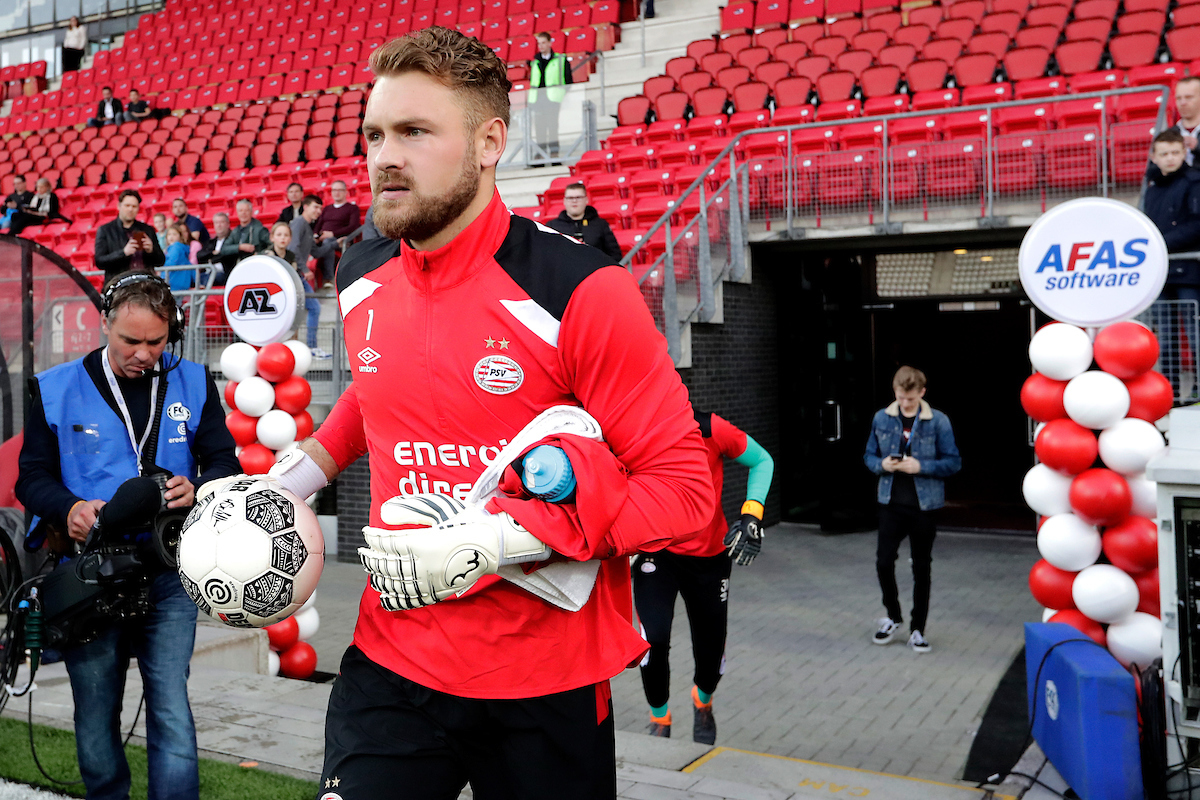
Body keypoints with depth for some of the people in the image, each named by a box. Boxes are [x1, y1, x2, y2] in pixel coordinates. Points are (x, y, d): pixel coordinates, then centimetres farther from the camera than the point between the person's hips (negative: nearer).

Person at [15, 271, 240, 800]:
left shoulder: (192, 385, 4)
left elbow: (224, 462, 4)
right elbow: (32, 477, 4)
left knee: (171, 713, -6)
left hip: (168, 576, 0)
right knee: (95, 720, 12)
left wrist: (195, 489, -19)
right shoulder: (55, 390, 3)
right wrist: (68, 508, -18)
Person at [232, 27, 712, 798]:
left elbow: (685, 486, -19)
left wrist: (498, 538, -25)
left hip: (548, 683, -3)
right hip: (393, 664, 4)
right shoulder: (361, 279, 1)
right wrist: (301, 471, 10)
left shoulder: (580, 291, -19)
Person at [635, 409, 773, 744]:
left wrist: (752, 515, -14)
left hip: (709, 556, 1)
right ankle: (659, 722, 10)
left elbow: (762, 460, -3)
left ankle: (703, 702, 47)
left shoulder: (712, 430, -20)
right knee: (654, 638, -20)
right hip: (656, 555, -1)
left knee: (710, 652, 8)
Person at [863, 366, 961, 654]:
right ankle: (893, 617, 25)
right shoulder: (881, 419, 2)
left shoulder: (938, 422, -6)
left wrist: (921, 466, -18)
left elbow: (953, 462, -5)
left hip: (924, 505, -2)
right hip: (891, 503, 2)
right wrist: (882, 465, -12)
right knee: (884, 562, 0)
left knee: (922, 568, 7)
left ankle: (917, 629, 21)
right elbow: (869, 455, 10)